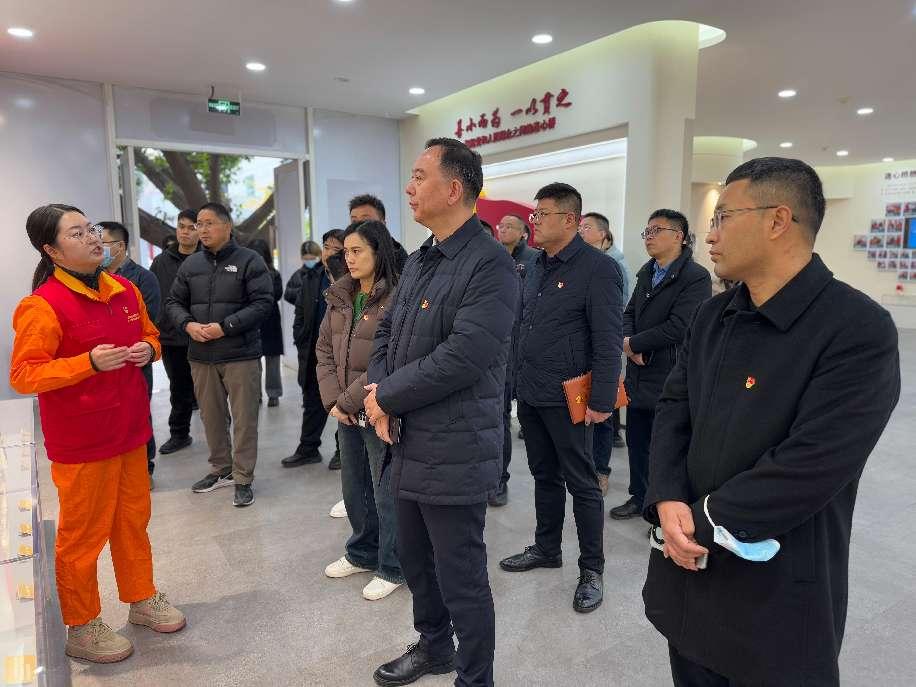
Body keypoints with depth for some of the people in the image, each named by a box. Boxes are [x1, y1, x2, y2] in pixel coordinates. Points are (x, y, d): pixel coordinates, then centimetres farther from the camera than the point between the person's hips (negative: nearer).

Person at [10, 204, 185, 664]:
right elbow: (23, 376, -17)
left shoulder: (125, 290, 4)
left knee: (133, 521, 19)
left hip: (130, 429, 7)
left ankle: (142, 600, 38)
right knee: (83, 534, 9)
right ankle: (81, 628, 28)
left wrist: (148, 349, -5)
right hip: (80, 441, -6)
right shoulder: (43, 306, -17)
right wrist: (89, 362, -28)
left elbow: (149, 334, 18)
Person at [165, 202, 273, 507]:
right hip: (201, 356, 5)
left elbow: (263, 303, -12)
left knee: (244, 419, 0)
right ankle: (220, 469, 31)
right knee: (212, 417, 14)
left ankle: (243, 478, 12)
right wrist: (188, 324, -7)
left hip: (241, 355, -5)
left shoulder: (249, 260, -4)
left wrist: (225, 327, -18)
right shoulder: (190, 264, 12)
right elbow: (174, 302, 15)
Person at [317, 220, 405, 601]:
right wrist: (333, 399, -3)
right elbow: (324, 349, 9)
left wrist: (349, 399, -15)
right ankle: (362, 553, 40)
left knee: (385, 490, 6)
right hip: (346, 410, 7)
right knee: (354, 487, 20)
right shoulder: (339, 297, 8)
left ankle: (392, 567, 24)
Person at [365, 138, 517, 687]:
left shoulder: (490, 264, -18)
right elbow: (388, 333, 14)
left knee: (462, 579, 7)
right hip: (410, 446, 9)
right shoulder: (418, 261, 12)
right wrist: (378, 392, -5)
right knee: (415, 560, 25)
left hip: (455, 453, -9)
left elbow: (462, 357, -26)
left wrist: (386, 397, -15)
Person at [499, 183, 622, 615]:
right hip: (530, 393, 7)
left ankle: (592, 569, 20)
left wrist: (601, 400, -18)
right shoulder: (538, 266, 11)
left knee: (581, 482, 5)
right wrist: (519, 379, 13)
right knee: (544, 475, 19)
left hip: (567, 398, -7)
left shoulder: (597, 268, -13)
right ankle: (546, 548, 36)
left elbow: (608, 340, -16)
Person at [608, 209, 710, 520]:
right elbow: (629, 312, 13)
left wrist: (634, 344, -13)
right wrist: (627, 339, -8)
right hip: (639, 373, 8)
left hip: (669, 377, -7)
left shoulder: (696, 277, -14)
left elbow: (678, 327, -22)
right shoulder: (646, 272, 12)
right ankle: (639, 497, 35)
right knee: (636, 439, 17)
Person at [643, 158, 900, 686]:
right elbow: (673, 409, 3)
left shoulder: (859, 330, -19)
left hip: (776, 593, -6)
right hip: (688, 565, 6)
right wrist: (668, 502, -13)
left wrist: (703, 522, -18)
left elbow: (811, 466, -25)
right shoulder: (712, 316, 5)